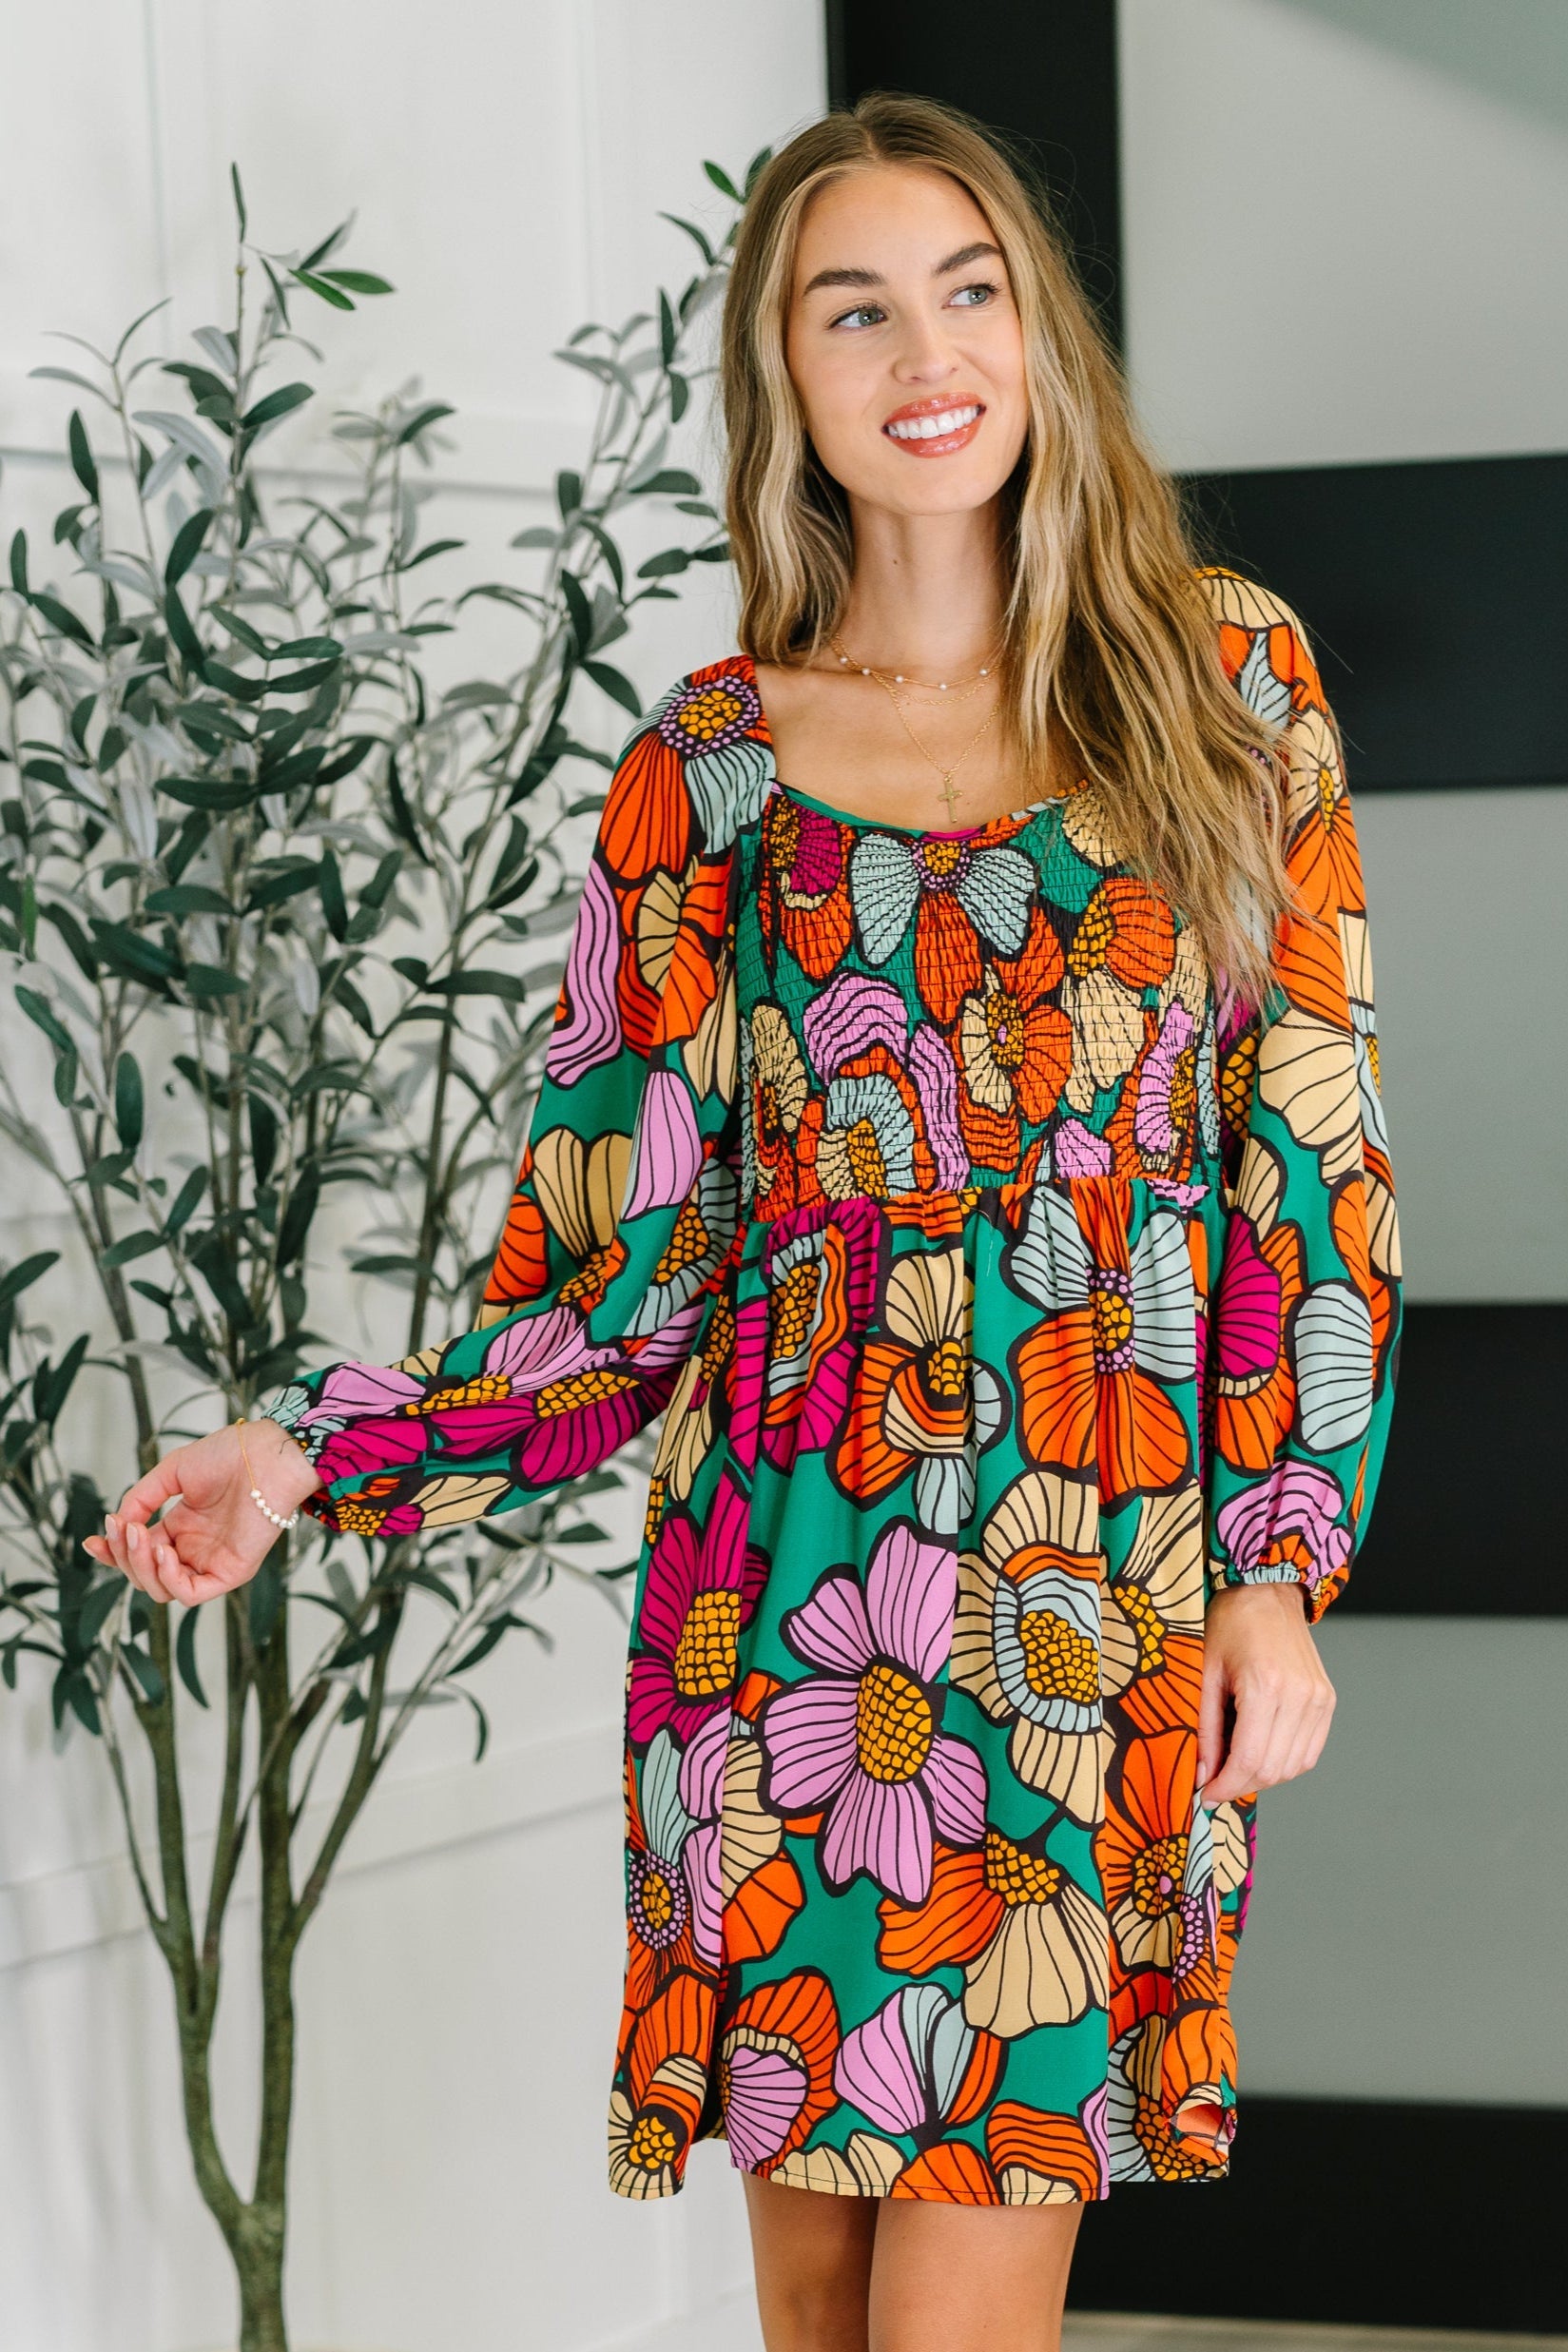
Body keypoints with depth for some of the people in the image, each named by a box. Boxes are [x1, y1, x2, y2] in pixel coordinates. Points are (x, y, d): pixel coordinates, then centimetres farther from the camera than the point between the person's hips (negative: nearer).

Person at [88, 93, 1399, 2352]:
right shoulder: (706, 768, 6)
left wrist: (1282, 1566, -4)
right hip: (789, 1576, 1)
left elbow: (1314, 1158, 3)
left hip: (1114, 1591, -1)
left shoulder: (1220, 678, 5)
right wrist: (307, 1455, -6)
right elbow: (624, 1266, 4)